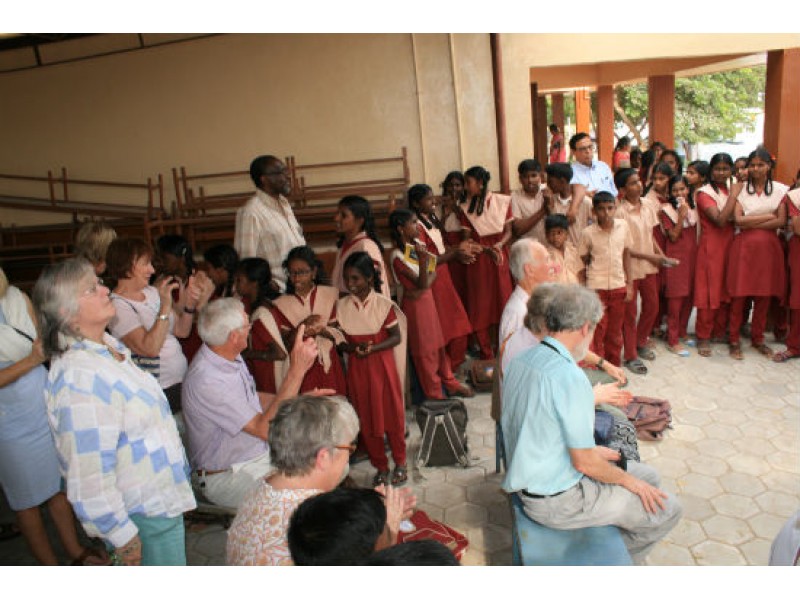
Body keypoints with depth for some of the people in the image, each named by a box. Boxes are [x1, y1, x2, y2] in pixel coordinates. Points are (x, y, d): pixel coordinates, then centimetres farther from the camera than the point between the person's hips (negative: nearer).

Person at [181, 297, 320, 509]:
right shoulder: (206, 381, -28)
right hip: (229, 475, -9)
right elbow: (265, 428, -31)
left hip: (263, 452, 9)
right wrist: (296, 371, -34)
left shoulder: (231, 357, 1)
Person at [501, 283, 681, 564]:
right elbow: (584, 463, -22)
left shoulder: (521, 360, -1)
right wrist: (629, 482, -4)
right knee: (666, 509, 3)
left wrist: (590, 449, 14)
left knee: (647, 475, 18)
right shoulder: (569, 377, -28)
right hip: (557, 501, -9)